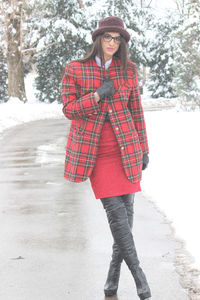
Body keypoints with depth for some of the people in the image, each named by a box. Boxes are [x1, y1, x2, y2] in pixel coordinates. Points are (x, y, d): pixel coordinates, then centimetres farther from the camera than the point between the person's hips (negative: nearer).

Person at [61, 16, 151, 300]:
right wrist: (98, 95, -15)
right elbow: (69, 109, -1)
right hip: (94, 151, -2)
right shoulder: (75, 70, 1)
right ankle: (137, 272, -4)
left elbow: (137, 111, 10)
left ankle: (114, 271, 17)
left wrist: (144, 148, 9)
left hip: (126, 148, 2)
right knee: (115, 208, -10)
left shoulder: (128, 70, 6)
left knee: (126, 208, 2)